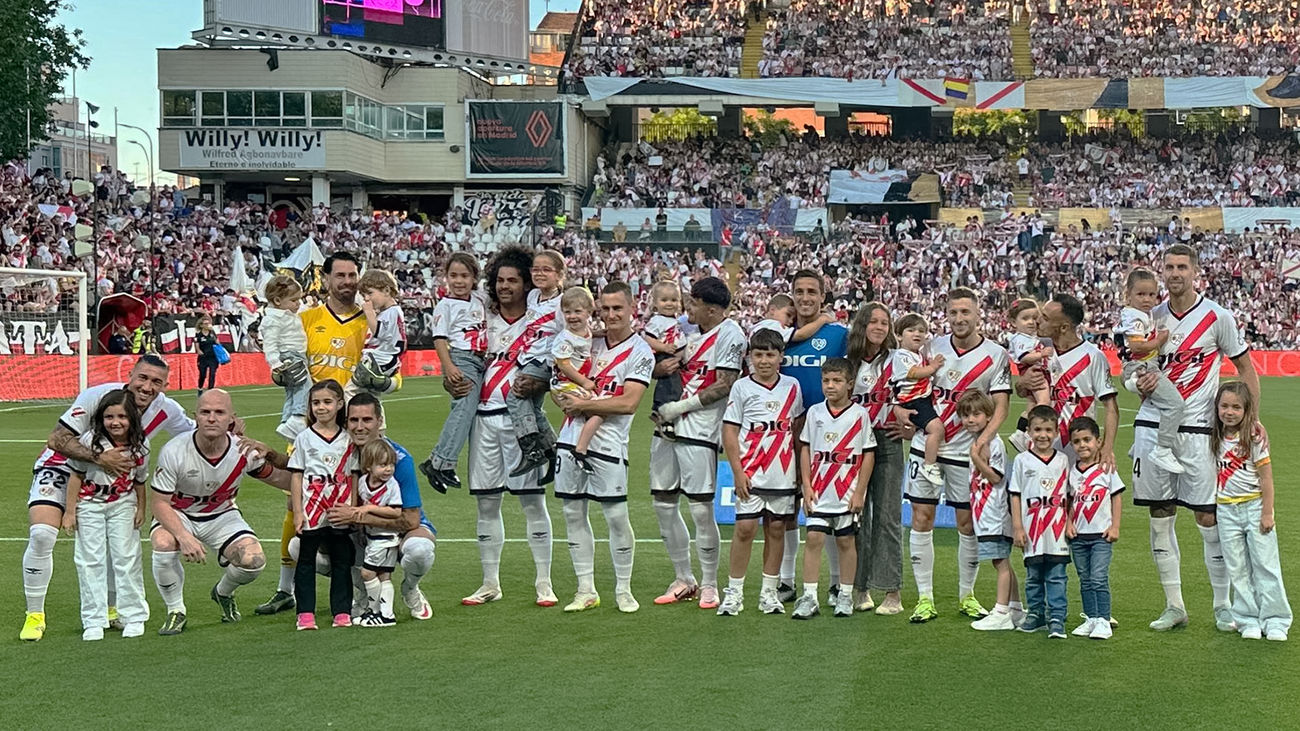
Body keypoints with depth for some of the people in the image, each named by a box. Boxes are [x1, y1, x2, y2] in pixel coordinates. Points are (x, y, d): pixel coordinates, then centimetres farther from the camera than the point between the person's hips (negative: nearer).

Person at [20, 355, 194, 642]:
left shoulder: (166, 410, -15)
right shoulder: (97, 396, -29)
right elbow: (56, 439, -29)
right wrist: (99, 458, -41)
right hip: (61, 468, -5)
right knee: (41, 534, -22)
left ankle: (110, 608, 22)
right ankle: (34, 616, -6)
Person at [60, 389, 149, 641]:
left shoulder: (139, 448, -8)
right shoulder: (90, 441, -15)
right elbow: (76, 475, -7)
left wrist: (141, 509, 6)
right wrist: (70, 510, -6)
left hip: (123, 506, 1)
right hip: (90, 506, -1)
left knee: (126, 559, 2)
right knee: (90, 561, -1)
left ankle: (134, 617, 11)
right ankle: (94, 621, 5)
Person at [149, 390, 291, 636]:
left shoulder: (244, 451, -18)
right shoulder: (173, 451, -26)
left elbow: (287, 481, -7)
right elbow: (159, 503, -21)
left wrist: (270, 456, -26)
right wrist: (184, 537, -35)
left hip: (222, 516, 2)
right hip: (177, 515, -2)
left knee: (253, 560, -21)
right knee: (163, 545, -34)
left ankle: (223, 593, 17)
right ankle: (176, 611, -7)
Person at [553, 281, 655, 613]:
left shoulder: (640, 352, -4)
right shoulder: (590, 342, 13)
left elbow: (628, 403, -15)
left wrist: (584, 404, -13)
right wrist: (564, 399, -3)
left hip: (608, 442, -6)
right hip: (571, 437, 6)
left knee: (616, 516, -2)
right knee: (574, 514, 7)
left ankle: (623, 589, 11)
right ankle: (586, 590, 15)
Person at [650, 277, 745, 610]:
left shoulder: (730, 335, -9)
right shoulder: (690, 329, 15)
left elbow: (724, 386, -13)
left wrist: (680, 407, -13)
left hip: (699, 431, -8)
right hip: (668, 427, 8)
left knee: (701, 510, -6)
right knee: (664, 504, 9)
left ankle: (709, 584, 8)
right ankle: (684, 580, 20)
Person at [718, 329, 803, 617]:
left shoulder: (792, 387, 7)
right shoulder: (742, 387, -1)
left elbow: (798, 428, 16)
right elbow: (729, 432, -2)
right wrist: (738, 473, -8)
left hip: (783, 473, 3)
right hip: (751, 473, -3)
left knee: (776, 528, 6)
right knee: (745, 527, -7)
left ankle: (769, 593, 15)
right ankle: (734, 592, 2)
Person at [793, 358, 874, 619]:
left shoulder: (859, 414, -3)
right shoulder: (815, 412, 5)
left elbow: (868, 454, -1)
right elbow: (805, 449, 9)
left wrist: (859, 492, -5)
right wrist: (807, 486, 1)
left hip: (847, 492, -2)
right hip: (819, 492, 2)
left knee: (845, 541, 7)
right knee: (813, 538, -4)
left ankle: (845, 596, 17)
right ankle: (809, 597, -2)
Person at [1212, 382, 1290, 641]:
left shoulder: (1255, 438, -8)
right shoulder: (1216, 439, 6)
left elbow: (1266, 478, -8)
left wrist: (1267, 513, -11)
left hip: (1254, 505, -4)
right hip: (1227, 510, 4)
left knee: (1265, 565, -2)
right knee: (1237, 569, 5)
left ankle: (1275, 621, 2)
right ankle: (1248, 619, 10)